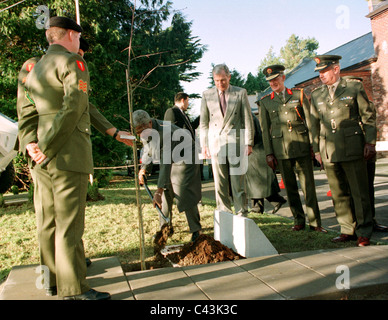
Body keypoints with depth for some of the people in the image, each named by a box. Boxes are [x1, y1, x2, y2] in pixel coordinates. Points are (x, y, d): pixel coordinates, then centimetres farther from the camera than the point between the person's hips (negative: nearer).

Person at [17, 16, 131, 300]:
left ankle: (52, 279, 25)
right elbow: (73, 108, -19)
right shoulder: (72, 62, -5)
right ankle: (73, 288, 2)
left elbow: (27, 113, 12)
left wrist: (29, 144, -1)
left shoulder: (31, 70, 21)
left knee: (48, 221, 13)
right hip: (69, 156, -8)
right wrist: (47, 148, -18)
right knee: (69, 223, -5)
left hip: (42, 160, 8)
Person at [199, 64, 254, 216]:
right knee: (219, 180, 3)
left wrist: (249, 143, -1)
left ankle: (241, 213, 10)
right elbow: (203, 123, 10)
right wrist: (204, 145, 4)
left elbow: (248, 119, 5)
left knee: (238, 179, 0)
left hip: (236, 141, -1)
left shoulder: (240, 93, 5)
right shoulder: (207, 95, 8)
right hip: (216, 142, 1)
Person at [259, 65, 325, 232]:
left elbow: (309, 120, 8)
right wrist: (269, 153, 3)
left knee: (308, 185, -2)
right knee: (290, 187, 5)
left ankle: (315, 222, 6)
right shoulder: (265, 102, 10)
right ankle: (299, 220, 17)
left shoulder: (299, 95, 9)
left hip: (302, 145, -1)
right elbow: (265, 129, 8)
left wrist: (313, 144, 1)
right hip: (281, 148, 1)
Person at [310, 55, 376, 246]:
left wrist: (370, 142, -3)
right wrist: (317, 149, 13)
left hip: (352, 148, -3)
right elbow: (315, 124, 16)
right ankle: (348, 230, 18)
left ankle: (364, 232, 12)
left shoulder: (354, 87, 3)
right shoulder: (316, 95, 12)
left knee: (359, 192, 1)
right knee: (339, 194, 7)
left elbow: (368, 116, 3)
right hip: (329, 151, 4)